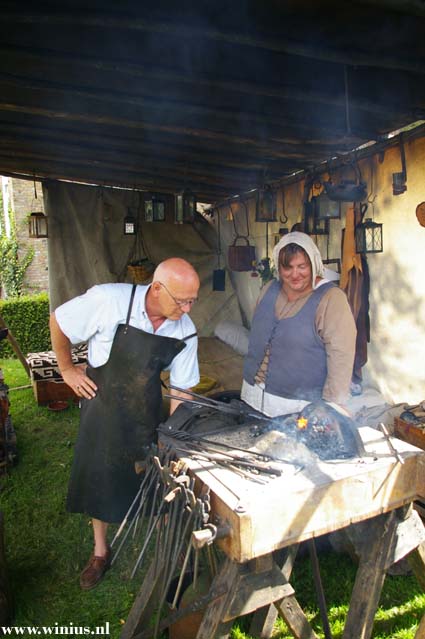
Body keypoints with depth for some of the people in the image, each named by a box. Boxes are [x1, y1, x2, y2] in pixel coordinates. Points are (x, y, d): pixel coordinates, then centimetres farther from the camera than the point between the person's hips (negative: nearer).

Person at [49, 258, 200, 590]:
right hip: (102, 403, -1)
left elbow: (181, 388, -7)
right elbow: (58, 321, -10)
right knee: (98, 478, 12)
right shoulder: (109, 300, -28)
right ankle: (101, 551, 36)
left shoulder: (185, 331, -16)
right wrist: (67, 368, -4)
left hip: (146, 410, 2)